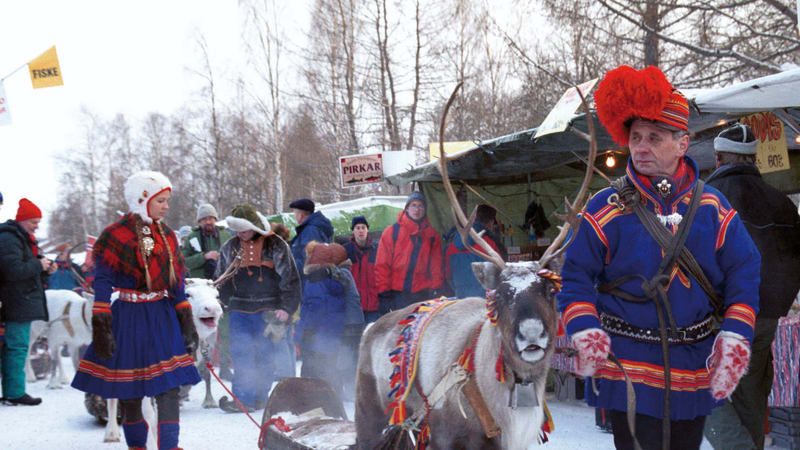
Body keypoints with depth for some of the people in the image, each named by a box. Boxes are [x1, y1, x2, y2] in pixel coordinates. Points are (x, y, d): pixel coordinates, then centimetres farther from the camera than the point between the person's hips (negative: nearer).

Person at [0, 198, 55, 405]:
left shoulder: (24, 238, 21)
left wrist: (46, 269, 9)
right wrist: (39, 265, -14)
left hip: (25, 302, 10)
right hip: (17, 302, -10)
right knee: (17, 346, -10)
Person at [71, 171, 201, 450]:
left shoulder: (167, 236, 10)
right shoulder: (116, 236, -7)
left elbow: (177, 284, 14)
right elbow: (102, 284, -9)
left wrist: (187, 323, 9)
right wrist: (101, 328, -14)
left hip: (163, 317, 4)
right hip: (128, 319, -4)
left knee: (169, 388, -7)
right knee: (130, 393, 5)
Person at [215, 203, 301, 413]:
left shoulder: (275, 246, 0)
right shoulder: (230, 248, 10)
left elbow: (290, 279, 0)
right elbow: (222, 281, 20)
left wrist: (287, 309, -7)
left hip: (269, 308, -2)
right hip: (240, 309, 2)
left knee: (266, 354, 0)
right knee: (241, 353, -7)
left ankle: (260, 397, 8)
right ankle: (243, 399, -8)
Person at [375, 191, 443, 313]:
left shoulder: (432, 235, 11)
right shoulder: (392, 232, 4)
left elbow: (436, 265, 11)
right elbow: (382, 265, 2)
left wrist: (435, 290, 0)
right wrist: (383, 293, -5)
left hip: (422, 294, 2)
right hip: (397, 294, -2)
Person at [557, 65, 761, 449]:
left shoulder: (711, 206, 4)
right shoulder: (607, 208, -3)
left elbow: (744, 273, 4)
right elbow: (576, 277, -1)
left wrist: (734, 340, -7)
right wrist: (586, 334, -16)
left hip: (695, 369, 3)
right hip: (628, 365, -3)